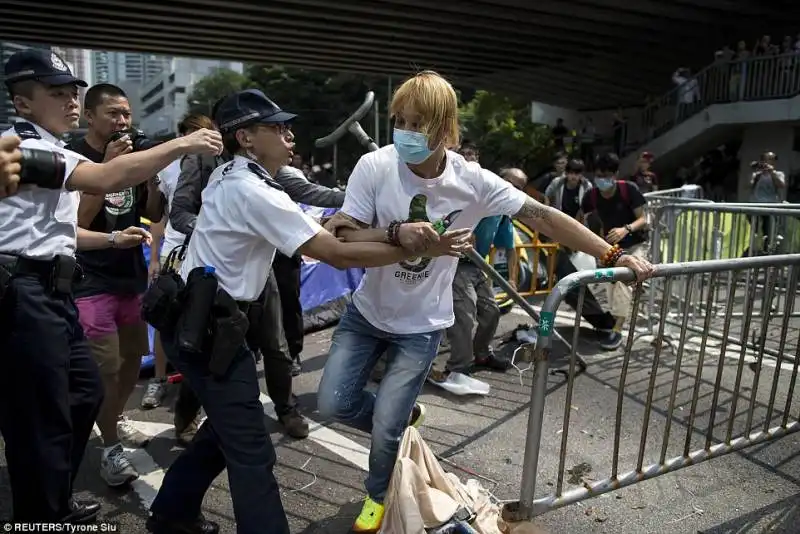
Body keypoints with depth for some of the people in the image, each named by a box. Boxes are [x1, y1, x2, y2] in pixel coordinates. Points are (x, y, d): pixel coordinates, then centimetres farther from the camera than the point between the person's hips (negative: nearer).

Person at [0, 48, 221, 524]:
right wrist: (181, 144, -27)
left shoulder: (48, 151, 20)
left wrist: (113, 238, 17)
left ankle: (56, 506, 35)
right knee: (40, 424, -2)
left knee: (86, 391, 18)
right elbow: (105, 180, -29)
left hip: (50, 293, 11)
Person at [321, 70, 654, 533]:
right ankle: (403, 418, 37)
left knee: (384, 428, 0)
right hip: (366, 311, 2)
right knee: (334, 405, 5)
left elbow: (542, 217, -14)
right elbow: (340, 239, -19)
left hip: (421, 326, -2)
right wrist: (395, 233, -37)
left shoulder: (473, 182, -19)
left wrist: (614, 256, -15)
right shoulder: (374, 167, -19)